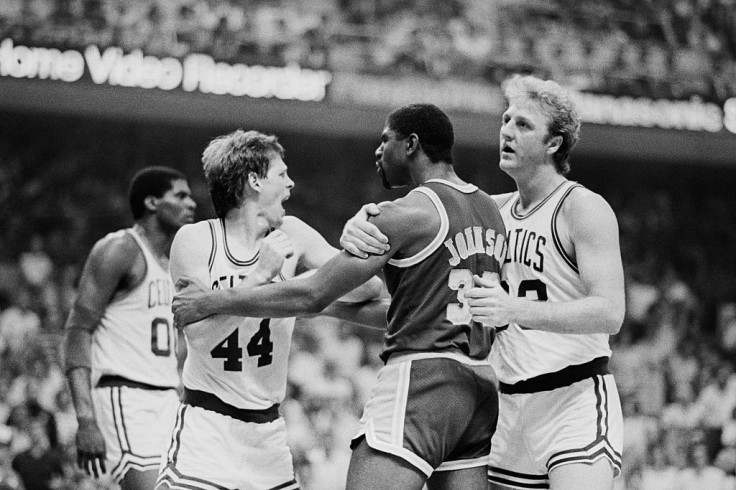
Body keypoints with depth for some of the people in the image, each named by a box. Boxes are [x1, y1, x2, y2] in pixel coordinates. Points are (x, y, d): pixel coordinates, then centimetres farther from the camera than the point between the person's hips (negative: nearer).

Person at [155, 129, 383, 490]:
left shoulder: (291, 235, 3)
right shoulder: (195, 241, -6)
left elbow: (369, 288, -1)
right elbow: (200, 335, -17)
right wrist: (260, 275, -23)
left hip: (268, 430, 4)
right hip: (206, 429, -4)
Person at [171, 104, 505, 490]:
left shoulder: (406, 214, -8)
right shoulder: (489, 209, 16)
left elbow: (313, 295, -9)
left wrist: (212, 302, -1)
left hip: (421, 376, -8)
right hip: (481, 381, 8)